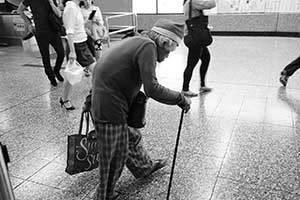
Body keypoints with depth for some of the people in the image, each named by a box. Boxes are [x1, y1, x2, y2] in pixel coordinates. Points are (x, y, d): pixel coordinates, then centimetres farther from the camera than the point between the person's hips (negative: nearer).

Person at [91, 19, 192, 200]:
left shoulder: (136, 41, 11)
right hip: (110, 109, -10)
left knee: (132, 137, 28)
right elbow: (152, 89, -25)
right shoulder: (148, 46, -17)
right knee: (115, 158, 9)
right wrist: (181, 99, -14)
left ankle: (145, 167, 52)